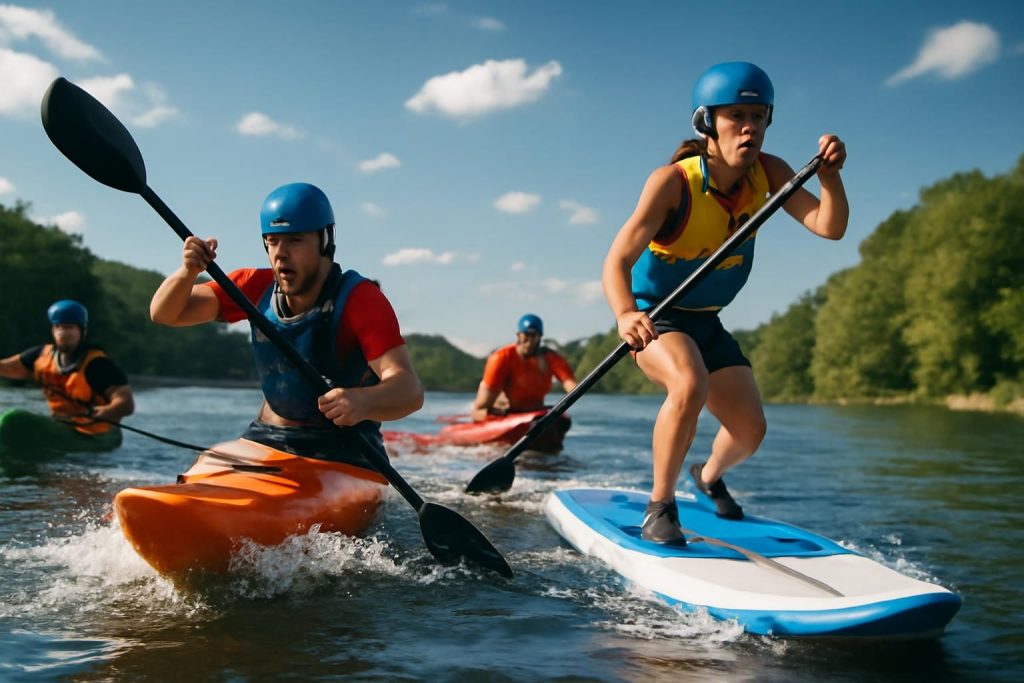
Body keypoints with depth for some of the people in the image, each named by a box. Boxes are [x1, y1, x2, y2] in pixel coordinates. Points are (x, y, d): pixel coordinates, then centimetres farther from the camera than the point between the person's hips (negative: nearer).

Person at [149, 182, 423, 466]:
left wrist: (363, 402, -52)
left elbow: (410, 390, -29)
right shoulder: (257, 288, -1)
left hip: (343, 451, -5)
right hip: (265, 440, 5)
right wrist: (188, 272, -21)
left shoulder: (359, 299, -17)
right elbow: (164, 314, 1)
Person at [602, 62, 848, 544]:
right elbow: (617, 261, -33)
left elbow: (830, 228, -16)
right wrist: (625, 314, -52)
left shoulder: (767, 174, -8)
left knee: (749, 430, 4)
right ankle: (660, 506, -16)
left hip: (706, 323, 6)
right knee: (690, 385, -35)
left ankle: (709, 477, 40)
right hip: (653, 316, -6)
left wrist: (829, 176, -34)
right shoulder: (673, 181, -25)